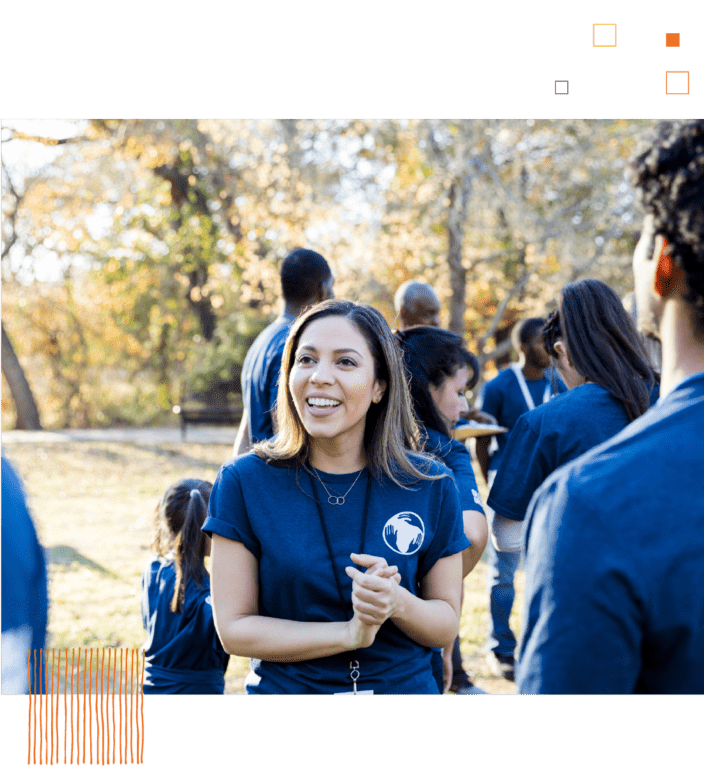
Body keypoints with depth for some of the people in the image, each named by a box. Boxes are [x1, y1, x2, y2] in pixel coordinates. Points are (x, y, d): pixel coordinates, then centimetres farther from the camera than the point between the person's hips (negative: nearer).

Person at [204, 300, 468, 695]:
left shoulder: (431, 487, -7)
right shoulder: (244, 481, -10)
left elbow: (447, 625, -1)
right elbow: (233, 626, -11)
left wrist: (396, 603, -22)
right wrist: (349, 634, -21)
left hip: (405, 689, 1)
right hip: (283, 691, -1)